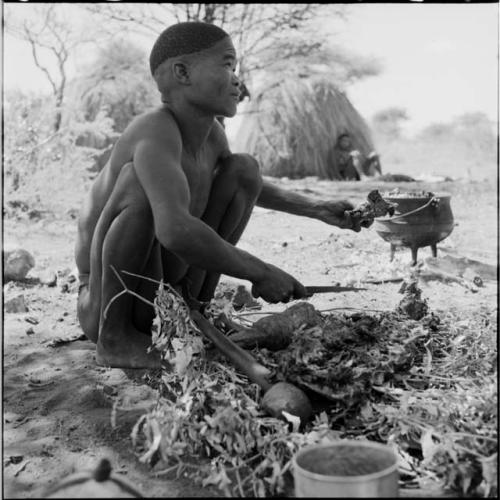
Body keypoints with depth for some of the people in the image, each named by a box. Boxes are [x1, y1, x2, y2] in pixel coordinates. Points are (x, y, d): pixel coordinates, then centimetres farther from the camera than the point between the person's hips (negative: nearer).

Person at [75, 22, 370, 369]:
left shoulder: (211, 133, -1)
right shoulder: (156, 131, -27)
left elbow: (246, 185, 21)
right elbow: (175, 230, -44)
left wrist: (317, 209, 14)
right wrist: (261, 273, -33)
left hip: (166, 297, 7)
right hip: (103, 309, -7)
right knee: (143, 177, -33)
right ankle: (115, 336, -16)